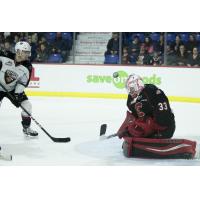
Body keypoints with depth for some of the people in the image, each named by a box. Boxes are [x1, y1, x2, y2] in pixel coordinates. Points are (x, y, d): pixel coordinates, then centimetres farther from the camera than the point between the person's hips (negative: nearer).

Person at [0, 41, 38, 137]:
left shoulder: (27, 67, -15)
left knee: (27, 105, -3)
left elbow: (23, 83, -12)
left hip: (13, 89, 4)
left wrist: (17, 94, -21)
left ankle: (26, 128, 18)